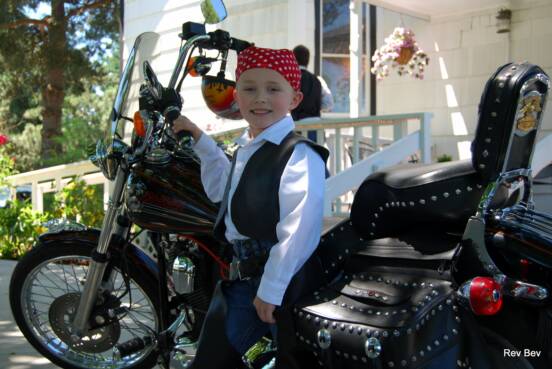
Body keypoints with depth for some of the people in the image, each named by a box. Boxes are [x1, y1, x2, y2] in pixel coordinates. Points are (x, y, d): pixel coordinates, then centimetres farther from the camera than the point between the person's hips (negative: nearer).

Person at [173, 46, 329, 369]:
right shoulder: (246, 150, 17)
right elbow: (221, 188, 37)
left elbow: (299, 231, -22)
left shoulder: (300, 155, -15)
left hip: (285, 282, -9)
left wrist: (272, 289, -20)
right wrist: (199, 139, 36)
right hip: (243, 278, 9)